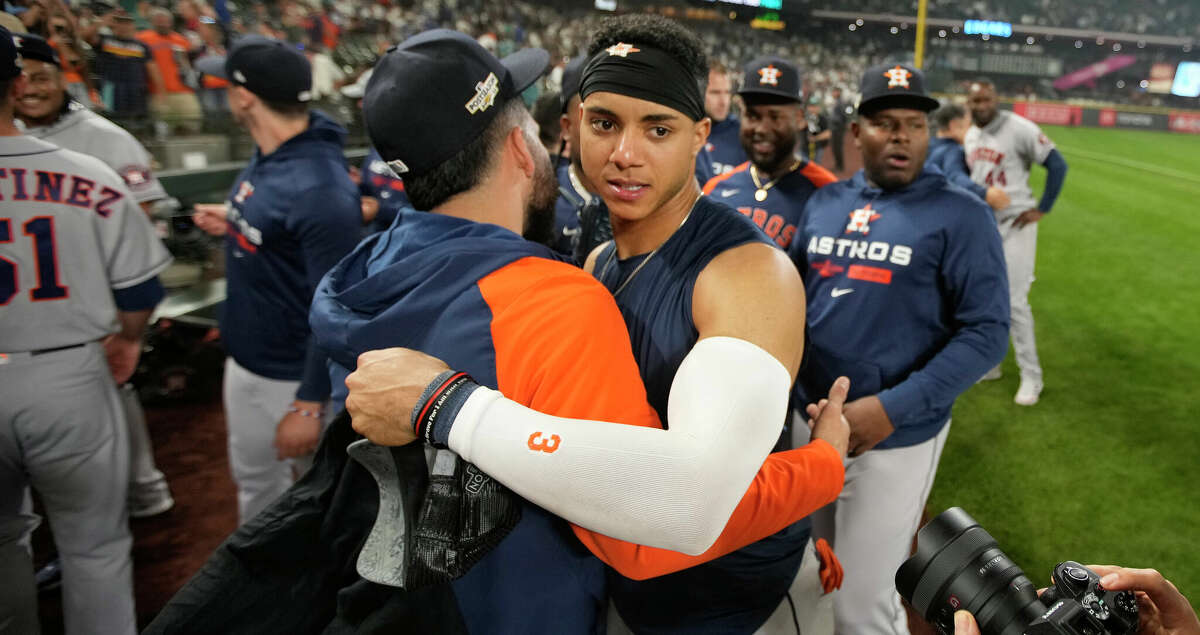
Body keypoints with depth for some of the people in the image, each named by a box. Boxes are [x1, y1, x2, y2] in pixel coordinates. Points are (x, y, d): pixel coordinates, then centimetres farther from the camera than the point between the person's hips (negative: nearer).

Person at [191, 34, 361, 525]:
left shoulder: (320, 189, -28)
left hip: (294, 376, -9)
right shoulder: (268, 154, 0)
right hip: (246, 358, 9)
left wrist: (310, 405, -23)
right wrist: (234, 224, 11)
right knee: (255, 482, 26)